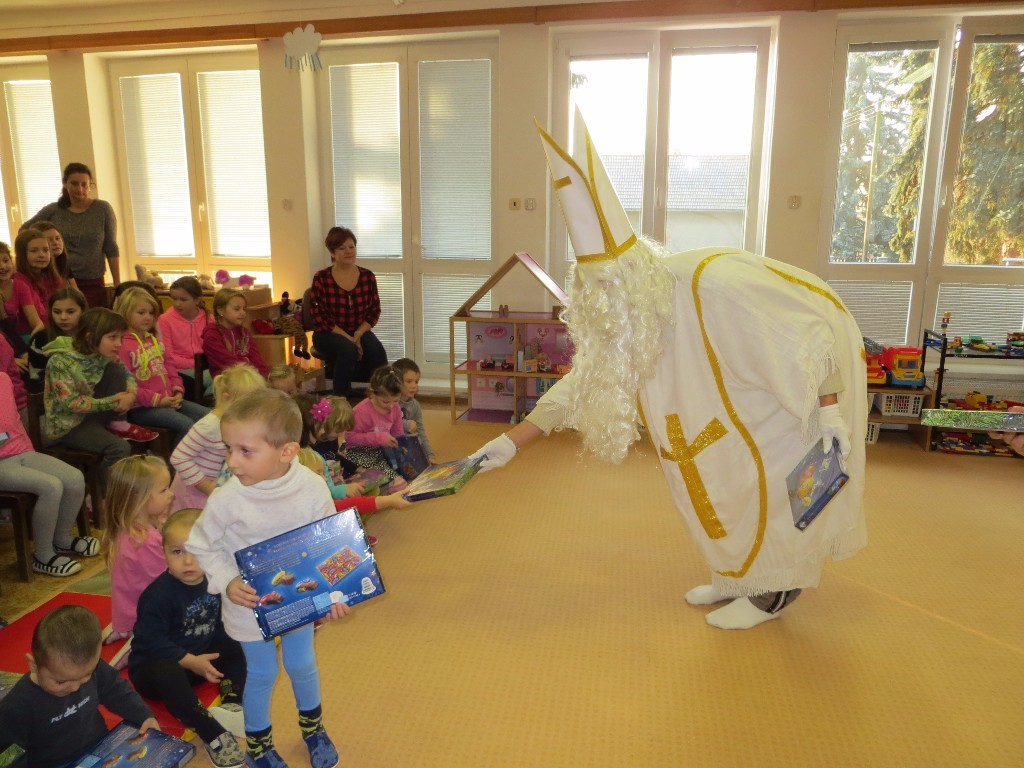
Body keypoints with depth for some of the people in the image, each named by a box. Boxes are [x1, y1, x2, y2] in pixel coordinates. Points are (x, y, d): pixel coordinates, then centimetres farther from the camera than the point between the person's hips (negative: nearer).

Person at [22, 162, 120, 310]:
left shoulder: (103, 209, 0)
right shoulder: (53, 210, 4)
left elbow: (111, 248, 0)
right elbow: (25, 230, 19)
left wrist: (117, 285, -2)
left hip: (93, 284, -1)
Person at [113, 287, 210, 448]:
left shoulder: (154, 340, 17)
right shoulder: (122, 345, -11)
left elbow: (169, 366, 20)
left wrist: (178, 390, 2)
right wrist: (157, 399, -18)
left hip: (168, 400, 9)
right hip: (141, 407, -8)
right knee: (188, 425, -26)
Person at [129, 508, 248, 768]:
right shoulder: (159, 594, -24)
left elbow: (221, 624, 5)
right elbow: (151, 641, -26)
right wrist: (190, 661, -30)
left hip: (200, 656, 7)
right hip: (155, 665, -7)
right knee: (168, 675, -38)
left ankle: (231, 705, -20)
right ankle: (213, 735, -34)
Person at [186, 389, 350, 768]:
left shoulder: (313, 489, -22)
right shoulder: (228, 499, -27)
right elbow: (199, 545, -10)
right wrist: (227, 583, -21)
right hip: (250, 604, -2)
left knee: (302, 665, 21)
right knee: (261, 674, 16)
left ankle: (312, 728, 49)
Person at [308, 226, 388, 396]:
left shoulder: (367, 276, -2)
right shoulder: (321, 278, -11)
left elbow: (374, 311, 2)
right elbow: (319, 317, -12)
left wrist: (358, 335, -14)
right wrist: (348, 338, -20)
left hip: (359, 332, 3)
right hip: (329, 334, -3)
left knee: (377, 350, -29)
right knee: (348, 350, -35)